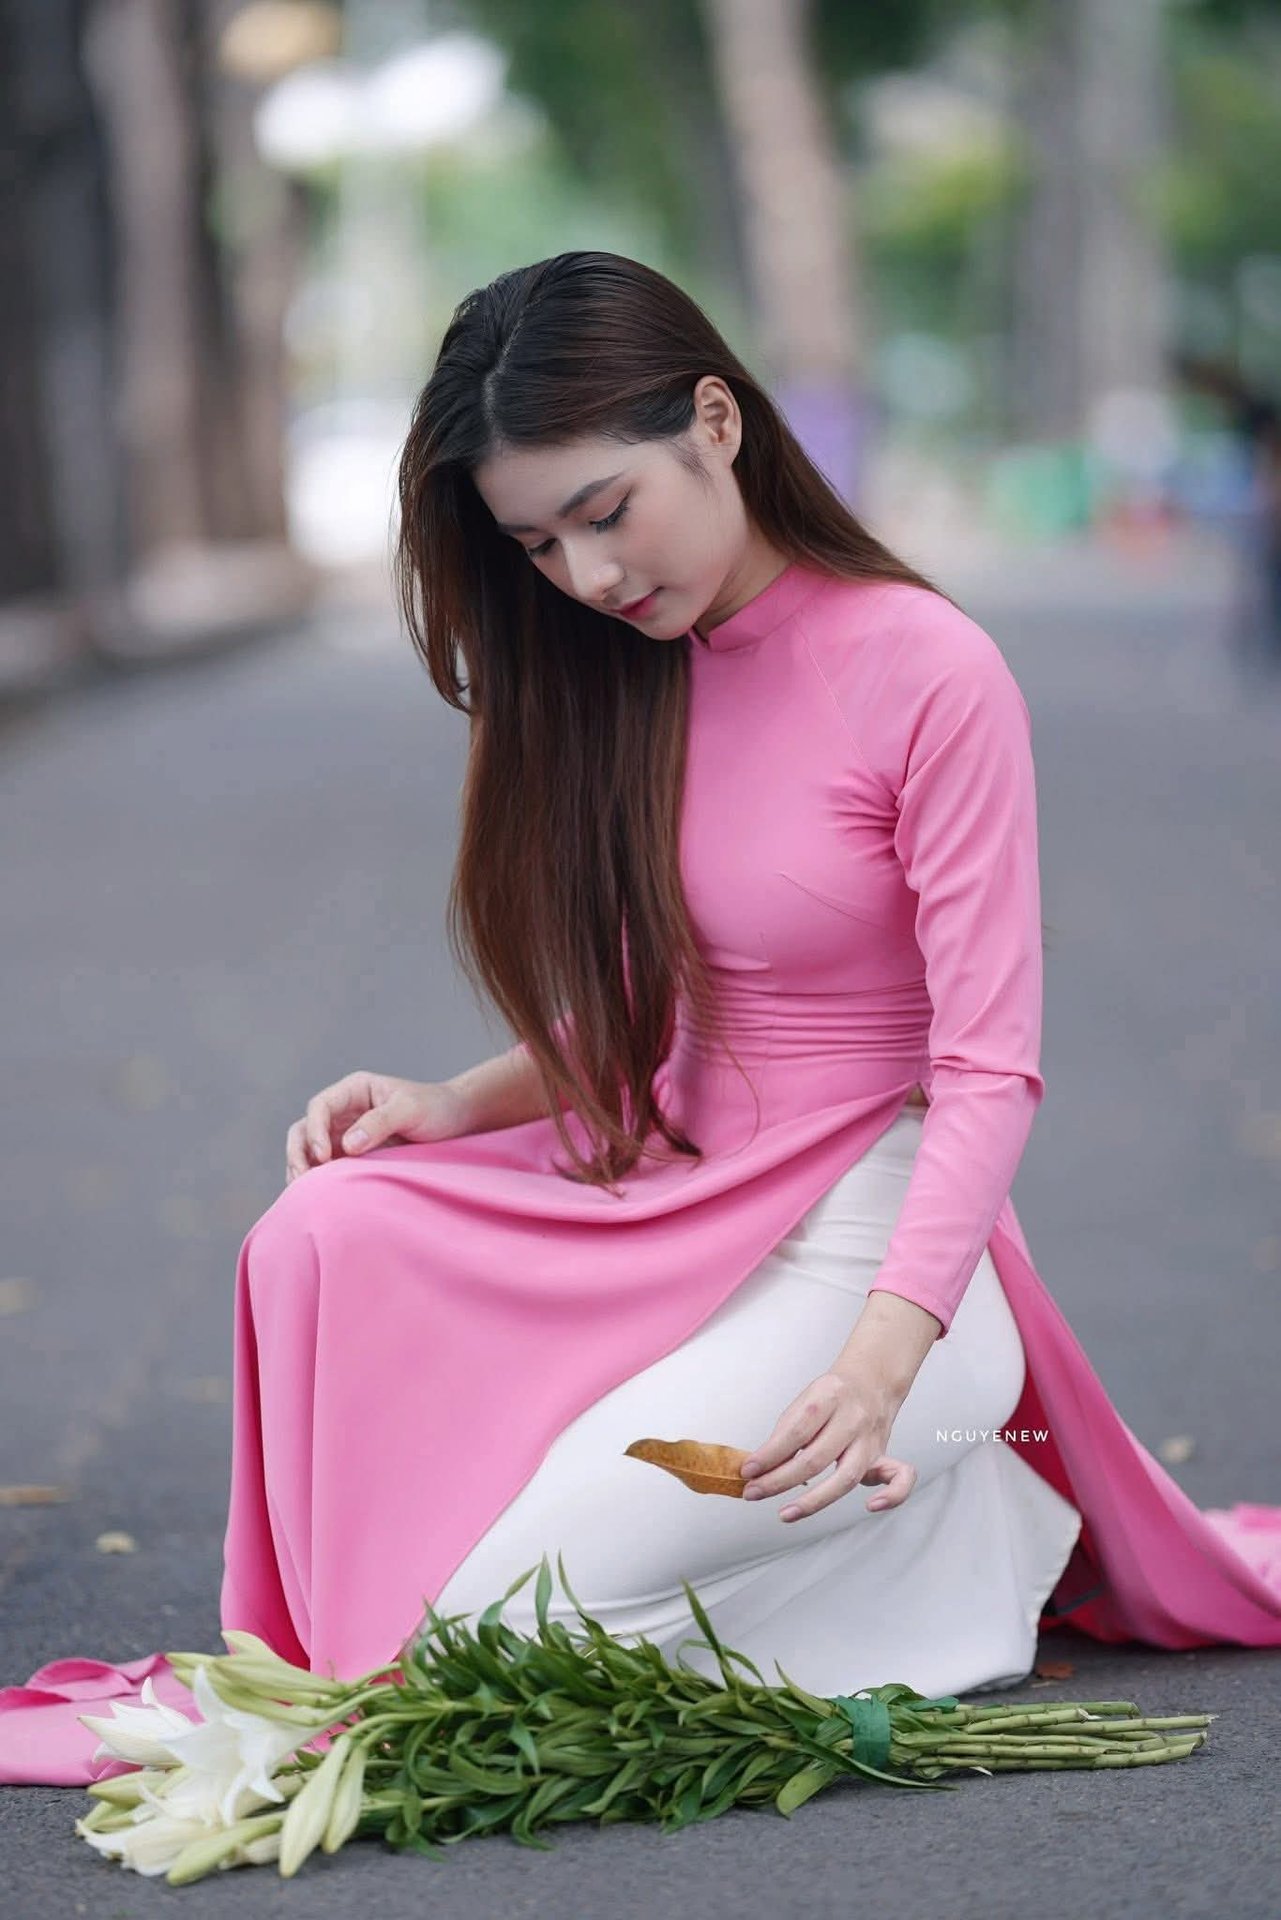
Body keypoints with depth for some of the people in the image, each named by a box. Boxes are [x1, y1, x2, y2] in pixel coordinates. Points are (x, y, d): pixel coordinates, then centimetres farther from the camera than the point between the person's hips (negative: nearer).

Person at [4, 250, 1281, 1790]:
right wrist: (455, 1107, -6)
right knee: (324, 1237, -20)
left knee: (508, 1602, -19)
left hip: (859, 1240, -6)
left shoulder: (926, 670, -14)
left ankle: (946, 1528, 2)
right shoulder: (611, 677, 8)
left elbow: (988, 1068, -16)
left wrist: (883, 1356, -28)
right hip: (661, 1204, 6)